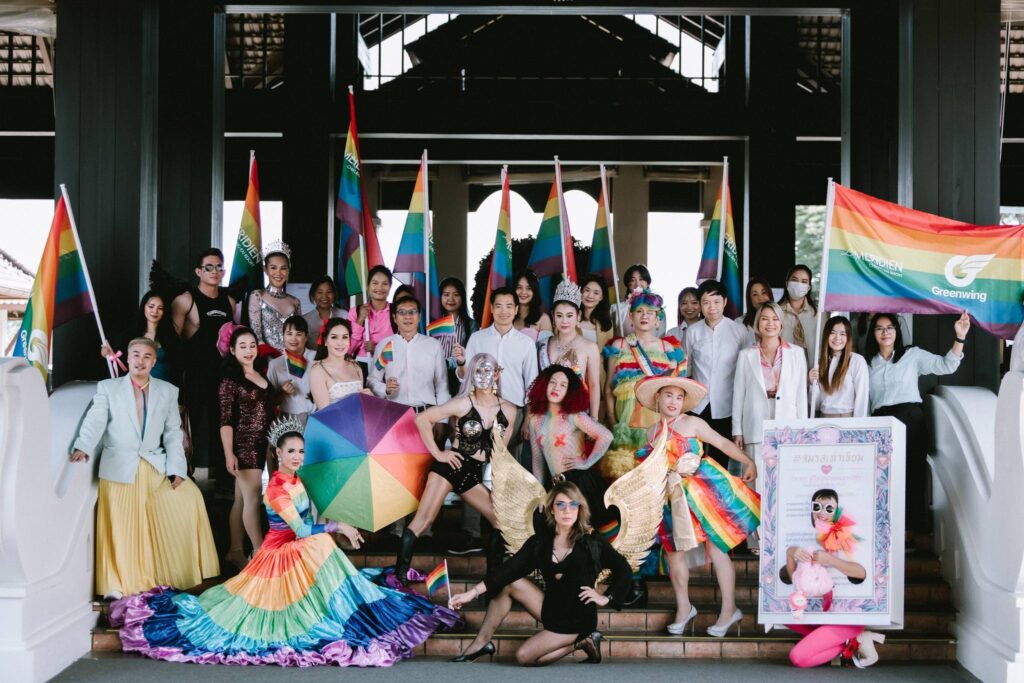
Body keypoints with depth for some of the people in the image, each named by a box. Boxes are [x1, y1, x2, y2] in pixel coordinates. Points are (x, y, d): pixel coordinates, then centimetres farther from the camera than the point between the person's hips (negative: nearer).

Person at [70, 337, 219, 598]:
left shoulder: (168, 391, 11)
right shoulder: (108, 388, 7)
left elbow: (173, 432, 7)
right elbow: (95, 421, -6)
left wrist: (177, 468, -4)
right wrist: (84, 447, -26)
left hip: (156, 466, 2)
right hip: (120, 467, -2)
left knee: (189, 498, -7)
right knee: (121, 527, -8)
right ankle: (117, 586, 4)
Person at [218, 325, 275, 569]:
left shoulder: (262, 376, 13)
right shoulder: (230, 380, -7)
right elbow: (226, 420, -13)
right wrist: (228, 454, -18)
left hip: (262, 446, 6)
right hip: (243, 446, -6)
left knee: (241, 500, 10)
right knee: (252, 498, -9)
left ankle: (235, 551, 15)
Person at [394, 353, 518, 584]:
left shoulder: (509, 411, 3)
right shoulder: (463, 404, -7)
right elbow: (422, 419, -9)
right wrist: (437, 453, -9)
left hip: (475, 474, 5)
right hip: (450, 465, -5)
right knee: (424, 519, -11)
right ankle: (399, 574, -7)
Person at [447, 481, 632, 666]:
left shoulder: (591, 541, -12)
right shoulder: (541, 540, -2)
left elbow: (623, 569, -3)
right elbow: (510, 569, -8)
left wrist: (606, 599, -11)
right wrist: (473, 592, -17)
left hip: (576, 620, -5)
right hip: (550, 608, 5)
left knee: (524, 657, -17)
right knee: (508, 582, -9)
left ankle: (581, 642, 2)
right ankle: (481, 642, -2)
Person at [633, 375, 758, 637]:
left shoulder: (692, 423, -4)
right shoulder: (653, 433, 12)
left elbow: (722, 442, -6)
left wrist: (748, 461, -12)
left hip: (703, 489, -5)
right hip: (674, 497, 5)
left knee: (716, 546, -5)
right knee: (674, 551, 5)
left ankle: (729, 609, 4)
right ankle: (683, 608, 21)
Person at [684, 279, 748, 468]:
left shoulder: (739, 330, -2)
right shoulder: (692, 331, 2)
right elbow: (686, 367, 10)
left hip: (726, 405, 0)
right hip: (698, 404, 1)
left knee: (721, 456, 10)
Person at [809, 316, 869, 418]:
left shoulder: (858, 361, -8)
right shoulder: (821, 360, 7)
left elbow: (861, 397, -9)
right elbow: (816, 401, 8)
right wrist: (813, 383, -8)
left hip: (847, 417, -4)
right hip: (823, 417, 4)